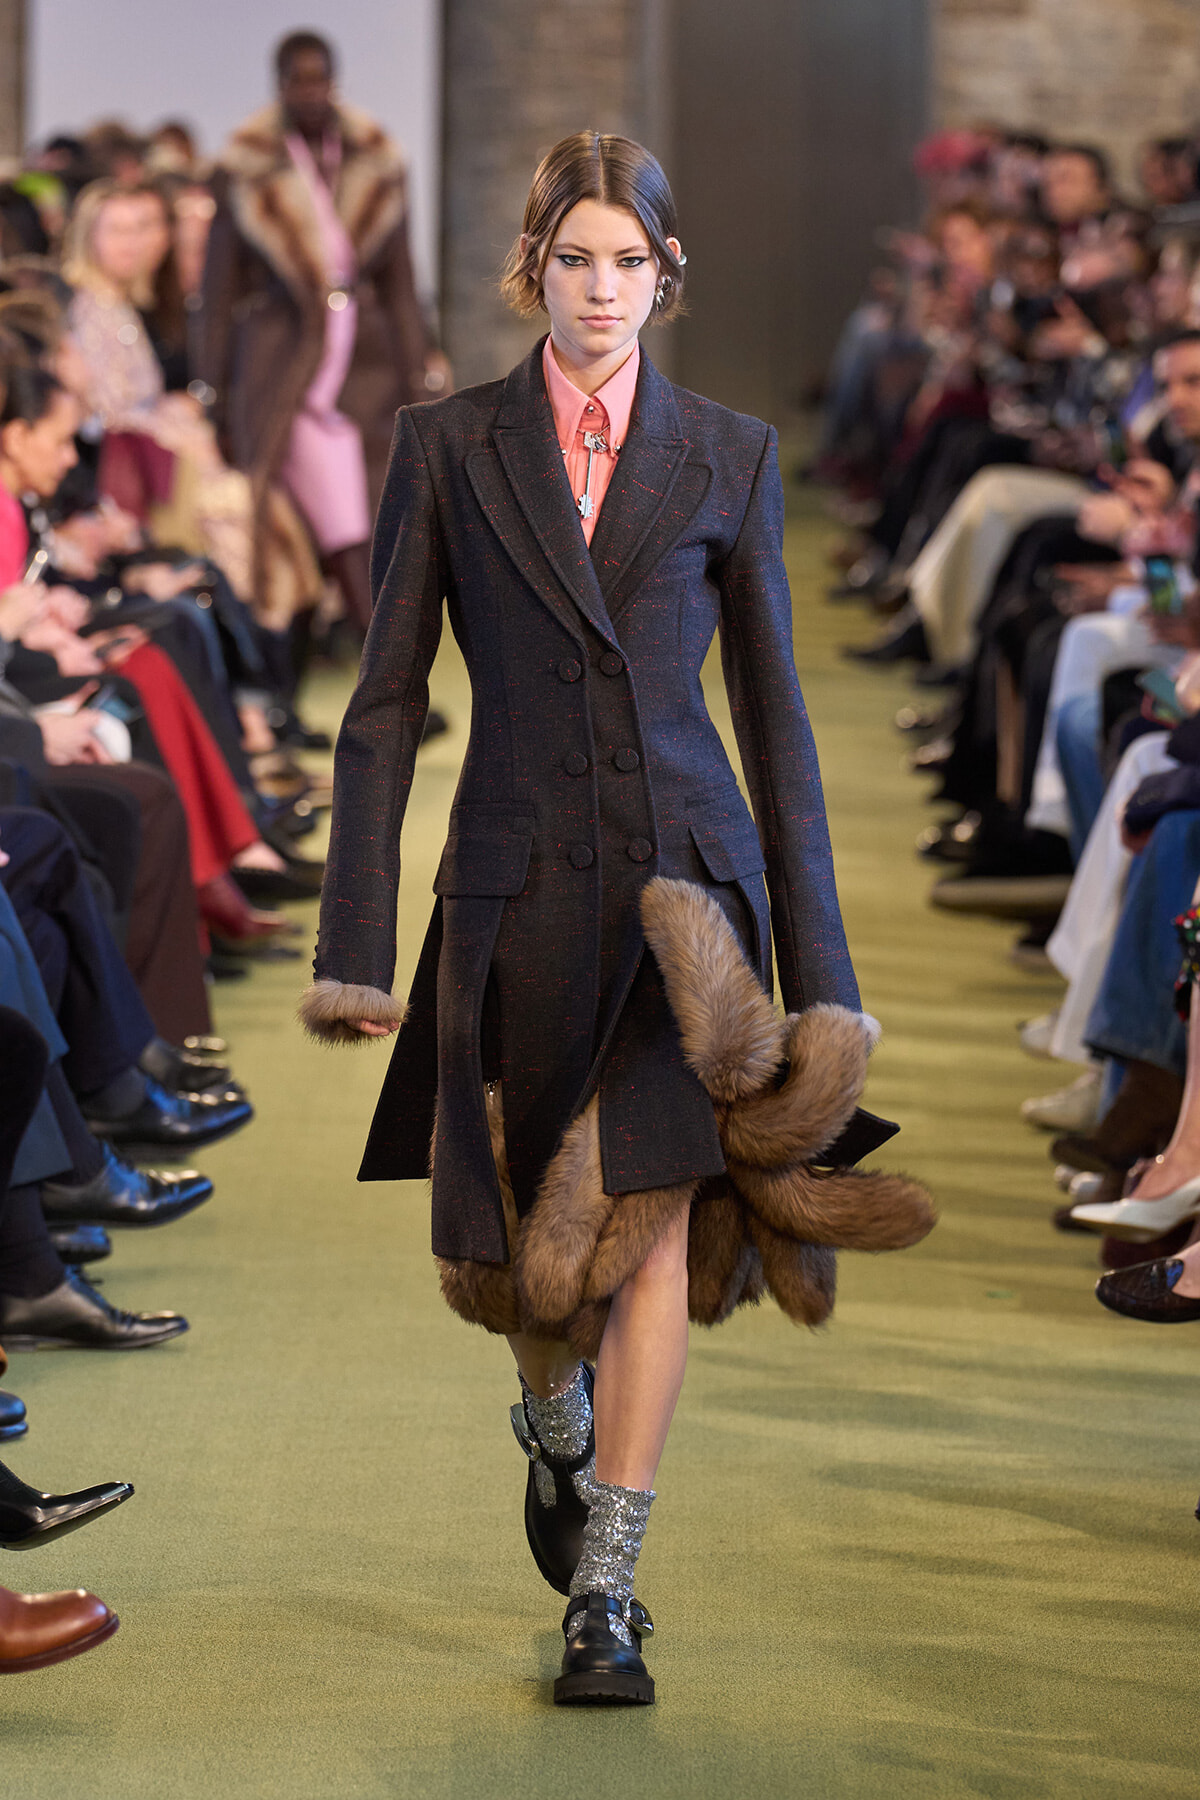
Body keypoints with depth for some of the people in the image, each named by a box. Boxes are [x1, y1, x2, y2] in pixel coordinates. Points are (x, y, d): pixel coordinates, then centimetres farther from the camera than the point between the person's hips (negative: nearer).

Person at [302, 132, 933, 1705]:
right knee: (524, 1236, 8)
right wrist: (356, 945, -3)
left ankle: (606, 1598, -8)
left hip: (685, 868, 0)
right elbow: (387, 701, 3)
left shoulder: (728, 459, 5)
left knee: (655, 1213, -13)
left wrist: (819, 962, 6)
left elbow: (774, 710, 8)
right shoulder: (446, 447, 4)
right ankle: (556, 1425, 44)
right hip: (519, 880, 1)